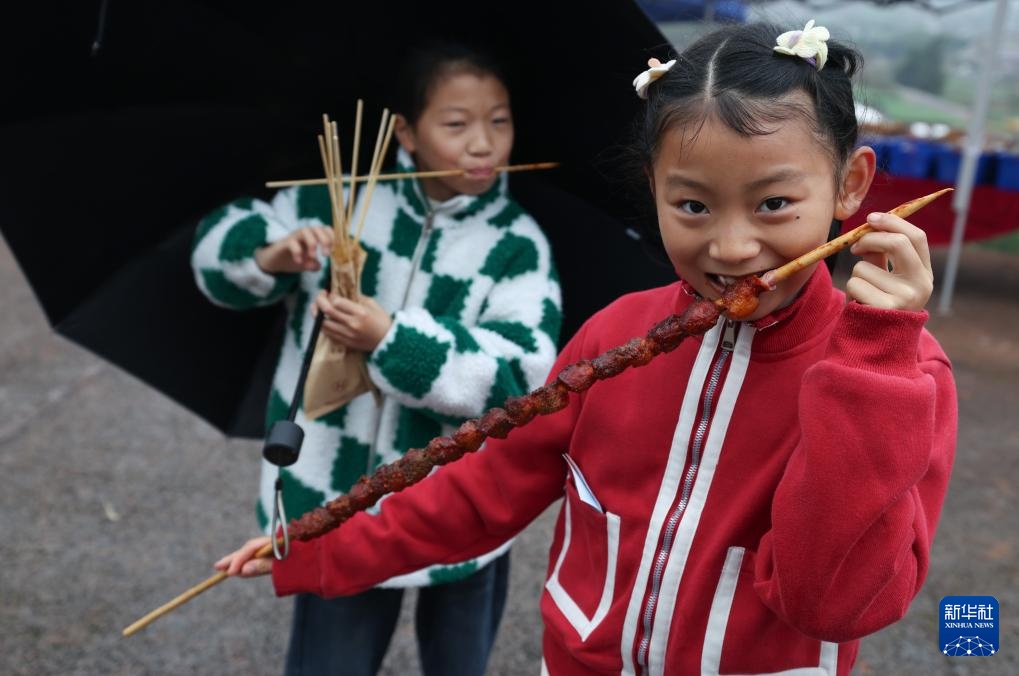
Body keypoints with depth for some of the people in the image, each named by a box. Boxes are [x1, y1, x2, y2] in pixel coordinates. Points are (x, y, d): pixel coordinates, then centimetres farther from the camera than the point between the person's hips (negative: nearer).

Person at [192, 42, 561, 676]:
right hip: (336, 506, 1)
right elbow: (217, 247, 2)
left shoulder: (517, 244, -12)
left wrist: (392, 341, -30)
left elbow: (520, 380, -21)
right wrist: (271, 257, -21)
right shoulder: (338, 201, -5)